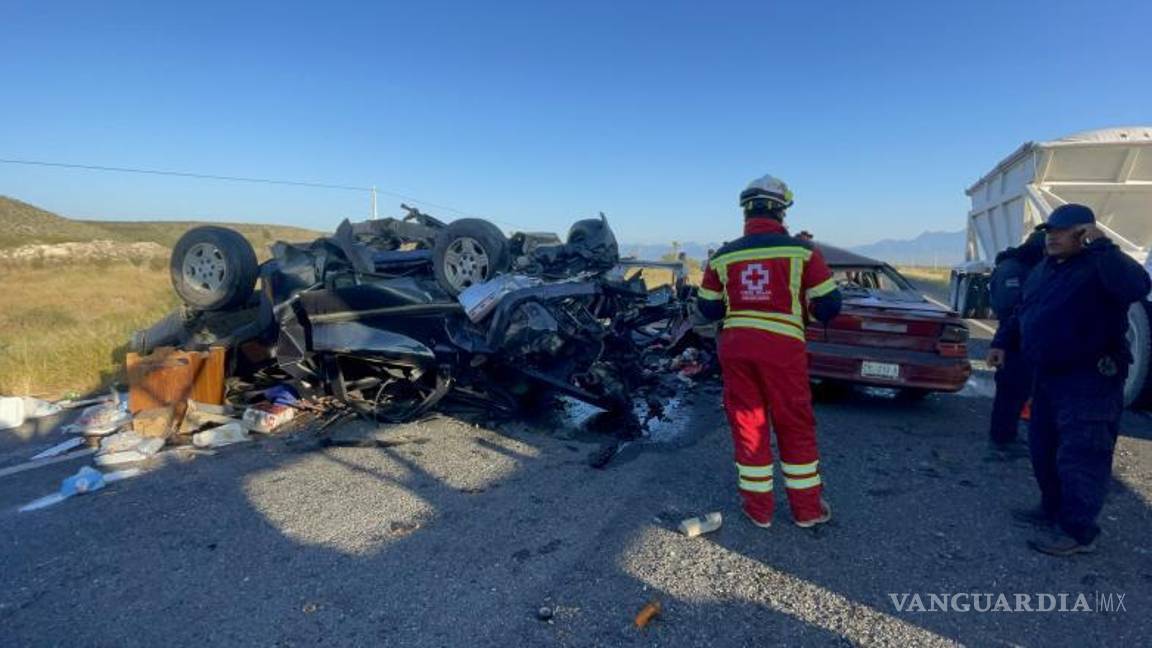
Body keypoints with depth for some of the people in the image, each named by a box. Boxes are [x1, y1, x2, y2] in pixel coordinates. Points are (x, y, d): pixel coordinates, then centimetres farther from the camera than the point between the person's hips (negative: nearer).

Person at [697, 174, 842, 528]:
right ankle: (807, 508, 25)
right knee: (796, 427, 12)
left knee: (748, 425, 12)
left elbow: (707, 307, 9)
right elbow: (828, 305, -2)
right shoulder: (801, 250, -4)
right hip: (783, 348, -2)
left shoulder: (723, 256, 3)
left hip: (735, 347, 2)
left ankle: (759, 508, 21)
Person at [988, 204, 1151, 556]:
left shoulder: (1100, 266, -14)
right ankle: (1052, 508, 33)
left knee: (1080, 456, -5)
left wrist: (1102, 246, -31)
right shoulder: (1042, 269, 13)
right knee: (1044, 448, 17)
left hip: (1090, 380, -9)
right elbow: (1022, 312, 22)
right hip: (1049, 375, 9)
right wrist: (1002, 342, 15)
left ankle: (1079, 532, 5)